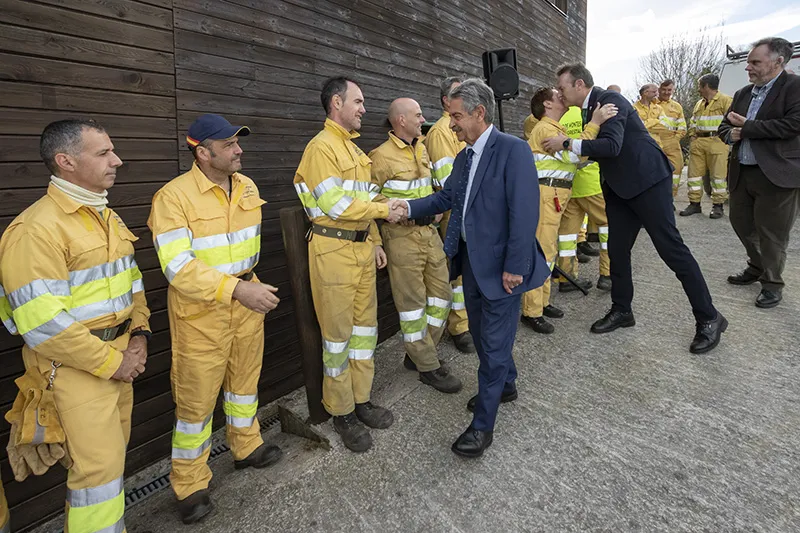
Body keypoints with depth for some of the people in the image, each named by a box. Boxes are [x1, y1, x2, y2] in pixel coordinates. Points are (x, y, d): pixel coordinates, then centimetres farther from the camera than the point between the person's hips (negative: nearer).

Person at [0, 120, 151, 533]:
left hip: (120, 358, 8)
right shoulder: (37, 228, -18)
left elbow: (131, 279, 16)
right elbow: (42, 322, -21)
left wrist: (139, 334, 3)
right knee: (98, 464, -1)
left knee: (113, 453, 18)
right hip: (76, 364, -8)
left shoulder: (106, 216, 9)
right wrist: (110, 362, -16)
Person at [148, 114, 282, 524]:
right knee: (197, 397, 7)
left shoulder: (248, 188, 4)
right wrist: (237, 289, -31)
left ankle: (246, 446, 44)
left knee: (244, 378, 21)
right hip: (200, 311, -6)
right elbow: (178, 267, -23)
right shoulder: (174, 196, -17)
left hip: (247, 300, 6)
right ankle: (189, 484, 27)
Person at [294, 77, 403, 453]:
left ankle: (361, 400, 29)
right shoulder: (321, 147, -10)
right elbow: (336, 204, -18)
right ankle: (341, 412, 18)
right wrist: (384, 210, -10)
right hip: (334, 249, -8)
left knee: (365, 324, 13)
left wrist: (375, 241, 15)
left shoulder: (354, 149, 17)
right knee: (338, 331, 2)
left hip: (361, 246, 9)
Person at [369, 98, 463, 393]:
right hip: (402, 236, -8)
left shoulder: (422, 149, 13)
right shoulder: (382, 156, -11)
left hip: (429, 230, 8)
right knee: (412, 301, 1)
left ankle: (418, 353, 28)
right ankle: (428, 367, 15)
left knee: (441, 291, 11)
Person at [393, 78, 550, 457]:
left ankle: (482, 425, 17)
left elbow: (524, 212, -21)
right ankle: (505, 385, 46)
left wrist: (514, 267, -21)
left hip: (501, 266, -8)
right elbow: (447, 197, 15)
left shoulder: (513, 150, -16)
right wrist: (409, 207, 2)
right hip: (471, 261, 8)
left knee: (494, 342, 2)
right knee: (481, 333, 21)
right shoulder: (464, 157, 11)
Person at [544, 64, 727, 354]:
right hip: (620, 187, 9)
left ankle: (709, 318, 7)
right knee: (616, 250, 8)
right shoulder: (591, 107, 11)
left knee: (671, 248, -6)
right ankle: (621, 310, 23)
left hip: (647, 181, -9)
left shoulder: (609, 99, -15)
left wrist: (567, 143, -24)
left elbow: (611, 145, -29)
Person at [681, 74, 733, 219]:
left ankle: (718, 206, 1)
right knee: (694, 172, 4)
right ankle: (694, 204, 11)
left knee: (717, 174, -4)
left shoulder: (725, 100, -2)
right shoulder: (699, 104, 20)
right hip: (698, 142, 7)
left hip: (716, 142, -7)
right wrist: (692, 135, 13)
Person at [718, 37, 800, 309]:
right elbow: (724, 126, 17)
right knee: (741, 223, 17)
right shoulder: (742, 93, 11)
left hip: (777, 174, -7)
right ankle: (757, 267, 39)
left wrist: (747, 127, -16)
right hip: (742, 172, 7)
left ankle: (772, 284, 19)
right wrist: (731, 134, -6)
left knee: (771, 232, 2)